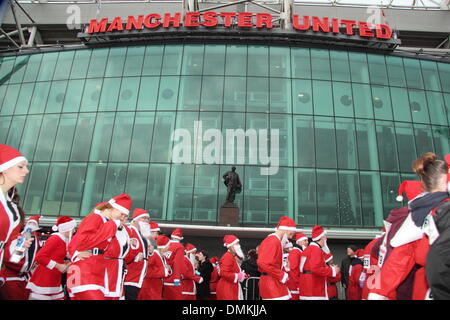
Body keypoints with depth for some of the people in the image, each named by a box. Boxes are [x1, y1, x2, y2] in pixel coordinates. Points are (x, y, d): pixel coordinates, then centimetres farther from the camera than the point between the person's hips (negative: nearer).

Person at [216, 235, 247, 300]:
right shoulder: (227, 257, -15)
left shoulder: (232, 257, 16)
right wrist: (237, 276, -18)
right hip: (227, 289, -10)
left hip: (231, 288, 10)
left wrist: (241, 275, 8)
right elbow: (223, 273, -24)